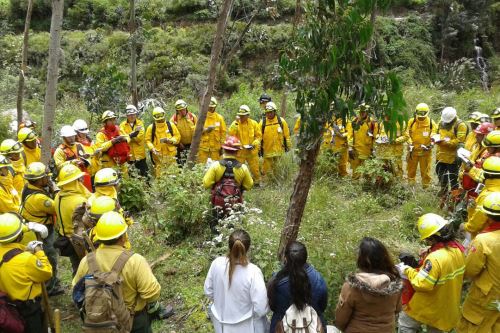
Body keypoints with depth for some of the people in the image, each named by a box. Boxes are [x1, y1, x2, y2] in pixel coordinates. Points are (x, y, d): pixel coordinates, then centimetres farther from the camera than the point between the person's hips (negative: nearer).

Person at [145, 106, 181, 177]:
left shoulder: (171, 125, 2)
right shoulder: (151, 127, 0)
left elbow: (177, 136, 4)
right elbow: (148, 140, 2)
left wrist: (169, 140, -15)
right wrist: (152, 148, -15)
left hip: (170, 154, 1)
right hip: (158, 155, -1)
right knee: (159, 174, -1)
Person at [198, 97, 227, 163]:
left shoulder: (220, 118, 5)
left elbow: (223, 133, 5)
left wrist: (222, 146, 1)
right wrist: (206, 129, -17)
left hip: (215, 147, 0)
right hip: (203, 146, 0)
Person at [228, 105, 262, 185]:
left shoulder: (253, 123, -2)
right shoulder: (235, 123, -1)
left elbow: (259, 135, 2)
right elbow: (231, 134, -17)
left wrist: (253, 144, -13)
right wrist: (236, 123, -21)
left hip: (252, 151, 0)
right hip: (239, 151, 0)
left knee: (255, 169, 8)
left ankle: (257, 183, 27)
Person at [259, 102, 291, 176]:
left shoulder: (281, 121, 0)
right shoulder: (262, 122, -2)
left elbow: (287, 135, 7)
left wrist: (288, 146, 8)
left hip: (279, 150, 1)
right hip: (267, 151, -1)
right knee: (266, 170, 6)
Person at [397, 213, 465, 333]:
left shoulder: (435, 258, -36)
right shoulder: (458, 249, -9)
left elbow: (422, 284, -31)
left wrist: (408, 271, -17)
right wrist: (422, 268, 5)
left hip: (429, 308, -7)